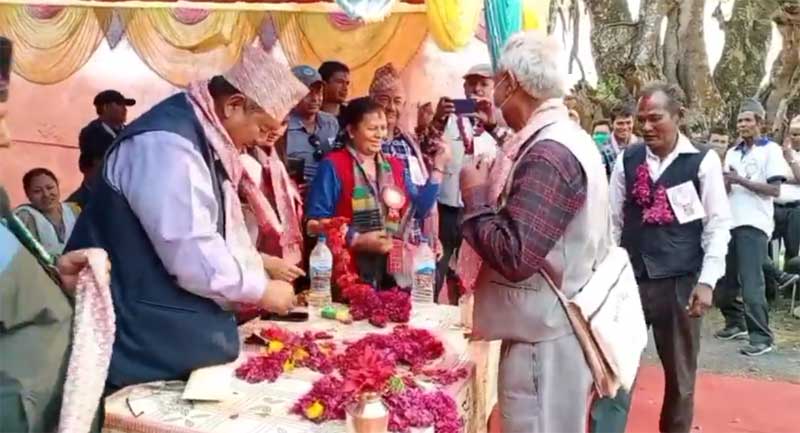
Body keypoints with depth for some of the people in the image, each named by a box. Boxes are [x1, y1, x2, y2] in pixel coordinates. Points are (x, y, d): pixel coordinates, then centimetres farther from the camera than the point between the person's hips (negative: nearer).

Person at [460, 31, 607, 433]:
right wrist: (491, 189, 8)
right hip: (549, 326, 10)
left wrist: (476, 197, -15)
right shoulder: (563, 138, 10)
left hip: (543, 336, -10)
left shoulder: (547, 154, -22)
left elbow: (514, 257, -27)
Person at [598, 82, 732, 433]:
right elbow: (612, 220, 6)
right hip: (630, 279, 2)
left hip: (680, 282, -1)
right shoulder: (627, 160, 2)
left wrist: (707, 281, -10)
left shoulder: (703, 161, -4)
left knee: (680, 375, 14)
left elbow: (718, 226, -3)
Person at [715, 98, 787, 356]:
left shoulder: (770, 150, -2)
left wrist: (741, 180, -16)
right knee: (725, 280, 12)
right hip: (730, 223, 7)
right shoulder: (732, 152, 16)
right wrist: (727, 183, -4)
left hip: (754, 225, -7)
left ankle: (762, 337, -4)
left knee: (751, 283, -10)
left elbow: (775, 189, -11)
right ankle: (736, 323, 29)